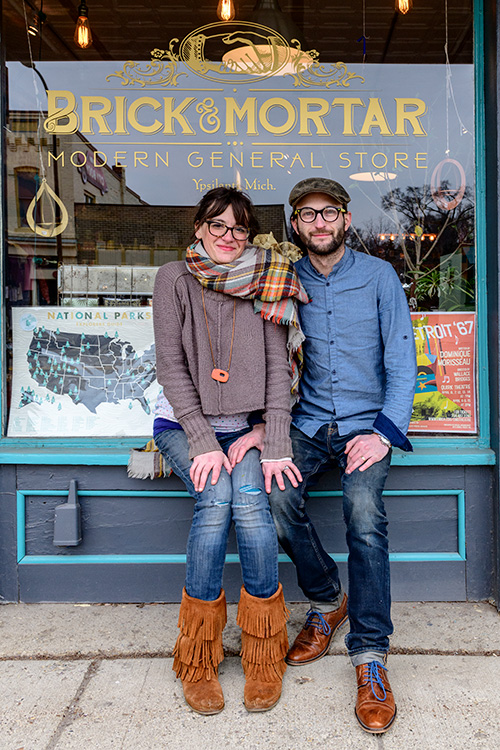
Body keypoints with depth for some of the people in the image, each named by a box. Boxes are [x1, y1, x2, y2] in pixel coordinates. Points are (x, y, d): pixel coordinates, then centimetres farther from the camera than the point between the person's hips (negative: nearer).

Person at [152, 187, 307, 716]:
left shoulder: (264, 285, 4)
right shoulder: (174, 278, -1)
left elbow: (277, 365, -2)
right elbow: (171, 365, -7)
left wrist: (275, 444, -14)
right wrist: (204, 443, -17)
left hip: (244, 427, 1)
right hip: (183, 423, -1)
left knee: (250, 499, -25)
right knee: (216, 498, -27)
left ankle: (264, 656, -7)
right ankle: (198, 660, -10)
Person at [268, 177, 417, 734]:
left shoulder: (378, 276, 3)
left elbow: (401, 361, 0)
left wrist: (384, 432, -12)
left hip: (366, 422, -2)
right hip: (307, 423, 2)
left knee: (364, 512, -28)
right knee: (276, 496, -25)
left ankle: (370, 656, -13)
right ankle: (328, 601, 2)